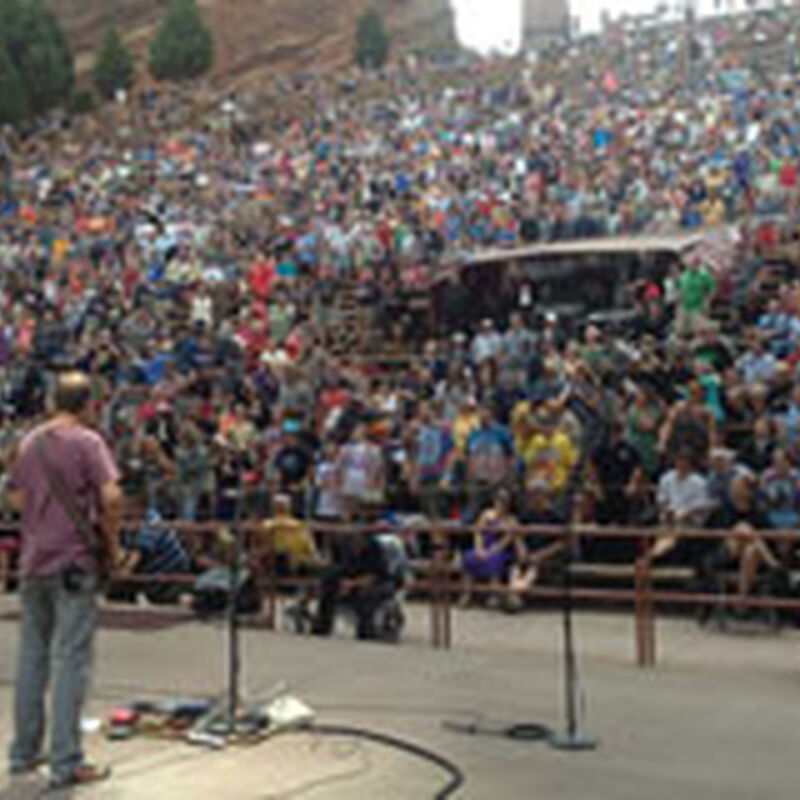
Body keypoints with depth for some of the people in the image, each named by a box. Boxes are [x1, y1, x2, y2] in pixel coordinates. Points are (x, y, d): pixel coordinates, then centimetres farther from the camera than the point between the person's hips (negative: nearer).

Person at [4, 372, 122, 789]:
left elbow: (16, 499, 15)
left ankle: (24, 752, 23)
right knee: (71, 660, -4)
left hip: (33, 559, 6)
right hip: (75, 561, -6)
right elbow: (112, 497, -19)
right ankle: (65, 762, -2)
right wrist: (111, 541, -6)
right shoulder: (87, 442, -8)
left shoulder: (29, 442, 11)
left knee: (31, 656, 14)